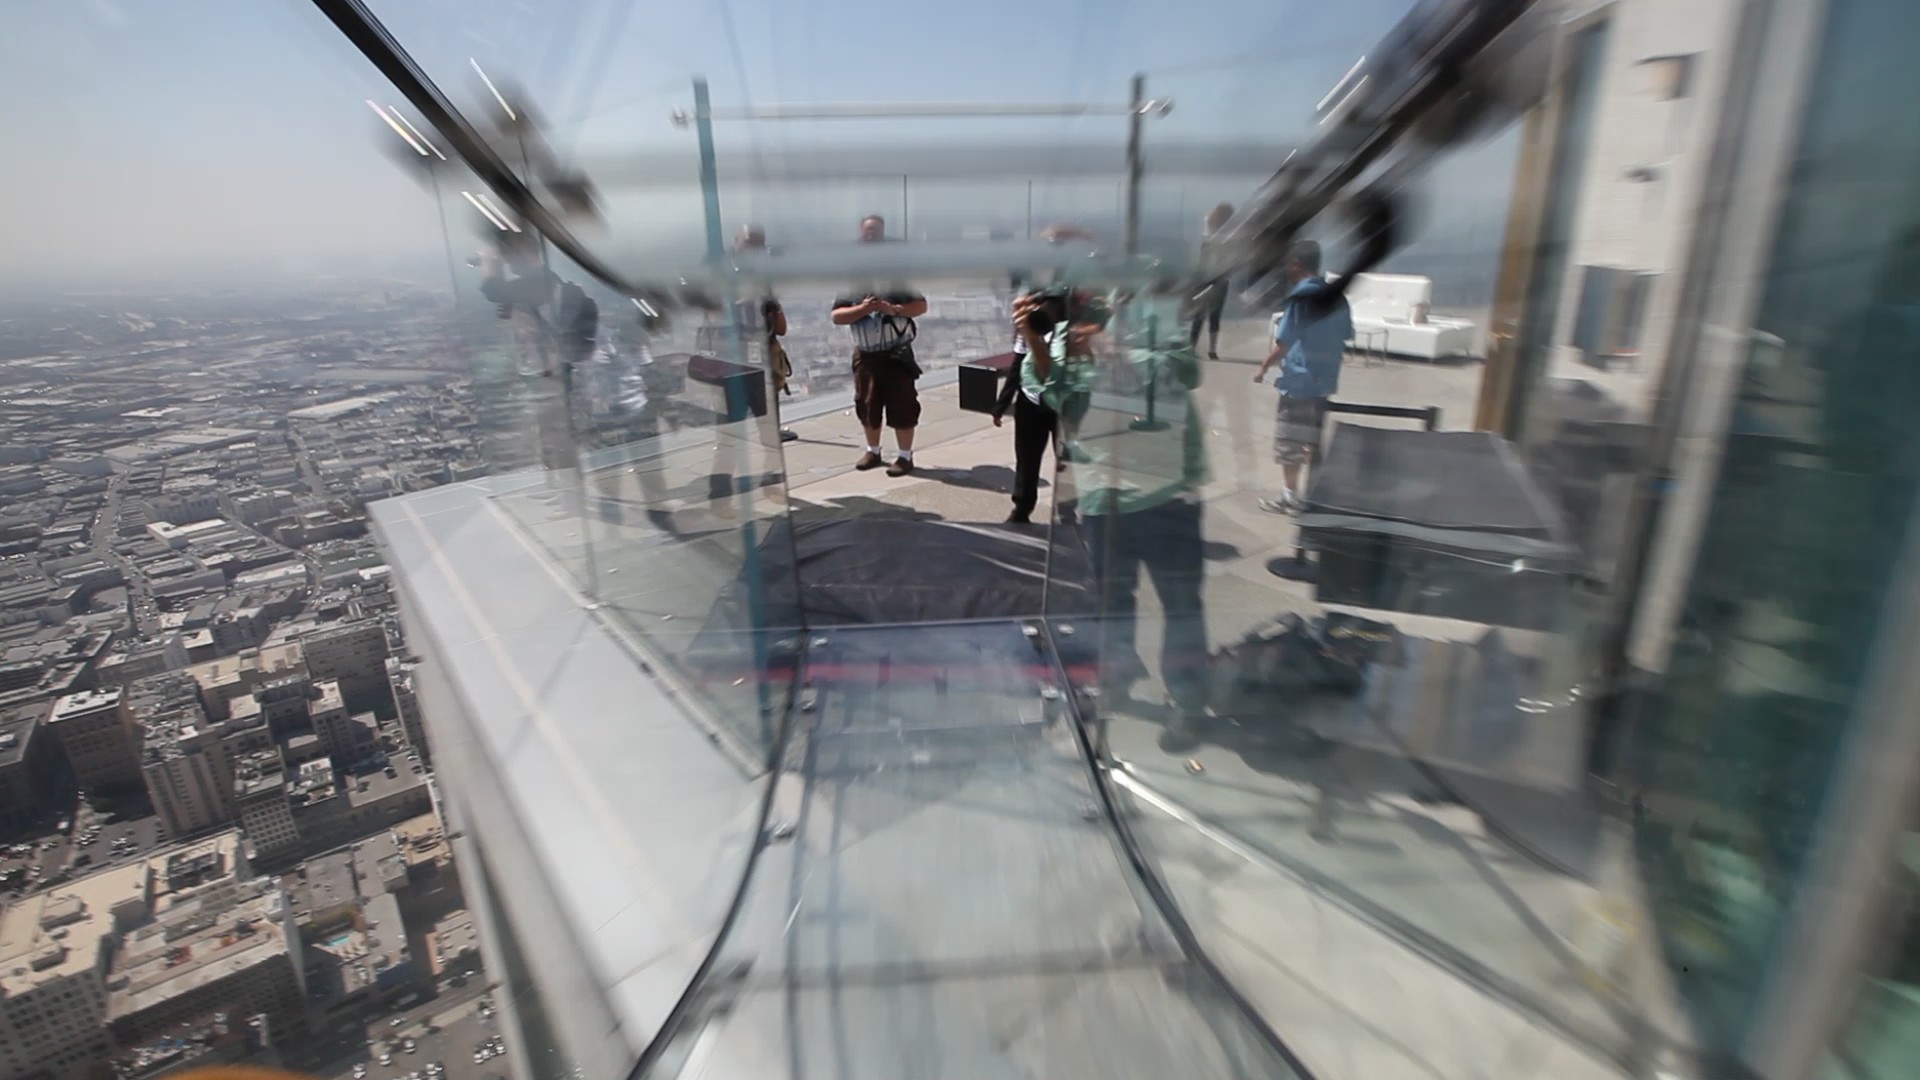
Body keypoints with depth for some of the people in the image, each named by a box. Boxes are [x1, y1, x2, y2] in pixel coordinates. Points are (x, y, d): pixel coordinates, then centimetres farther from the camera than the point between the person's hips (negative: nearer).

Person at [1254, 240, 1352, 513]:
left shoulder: (1300, 297, -14)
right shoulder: (1336, 296, 7)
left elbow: (1283, 343, -16)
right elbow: (1345, 337, 14)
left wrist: (1263, 367, -5)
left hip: (1299, 380, -7)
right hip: (1324, 380, 7)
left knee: (1288, 439, 3)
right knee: (1313, 438, 15)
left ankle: (1290, 494, 7)